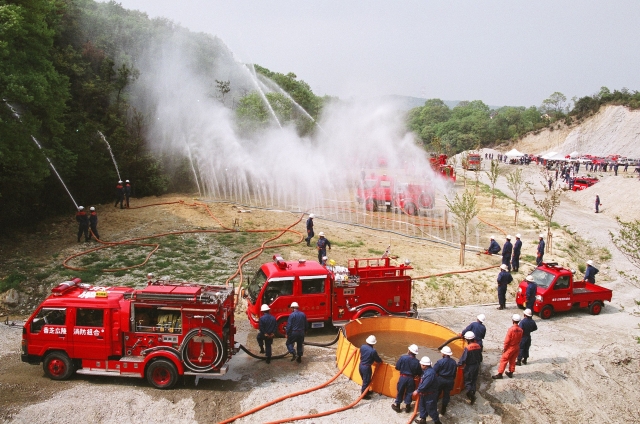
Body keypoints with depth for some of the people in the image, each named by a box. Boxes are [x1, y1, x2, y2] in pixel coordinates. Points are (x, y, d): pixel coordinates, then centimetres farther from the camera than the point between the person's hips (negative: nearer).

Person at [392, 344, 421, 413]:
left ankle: (397, 405, 27)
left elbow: (397, 367, -7)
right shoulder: (417, 361, -12)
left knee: (400, 392, 15)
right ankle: (407, 405, 26)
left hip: (403, 377, 0)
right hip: (411, 379, 0)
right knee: (409, 392, 17)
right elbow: (419, 373, -3)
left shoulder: (403, 357, -16)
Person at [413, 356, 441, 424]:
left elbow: (425, 385, -29)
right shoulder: (426, 371, 0)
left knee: (431, 409, 5)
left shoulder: (430, 373, -31)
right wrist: (418, 390, 6)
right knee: (423, 406, 21)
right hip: (424, 393, 9)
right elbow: (422, 382, 12)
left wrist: (417, 391, -19)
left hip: (430, 395, -9)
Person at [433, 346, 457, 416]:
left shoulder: (440, 362, -19)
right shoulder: (454, 362, -2)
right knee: (446, 395, 14)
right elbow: (455, 373, 9)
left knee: (436, 394, 12)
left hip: (440, 380, -4)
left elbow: (434, 371, -15)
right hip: (450, 381, 4)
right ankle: (443, 410, 23)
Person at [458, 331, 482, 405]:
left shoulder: (467, 348, -24)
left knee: (467, 381, 7)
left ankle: (469, 391, -15)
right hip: (477, 366, 6)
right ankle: (472, 392, 22)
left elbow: (463, 359, -21)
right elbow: (480, 357, 9)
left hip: (469, 367, -6)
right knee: (474, 380, 19)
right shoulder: (478, 346, -4)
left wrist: (459, 364, -6)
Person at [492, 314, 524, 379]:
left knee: (503, 360, 3)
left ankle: (500, 374, 6)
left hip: (510, 348, -6)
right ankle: (510, 373, 30)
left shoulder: (511, 329, -25)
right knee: (512, 360, 19)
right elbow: (520, 339, 5)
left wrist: (504, 348, -7)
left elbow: (507, 340, -20)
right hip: (517, 348, 6)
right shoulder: (520, 330, -7)